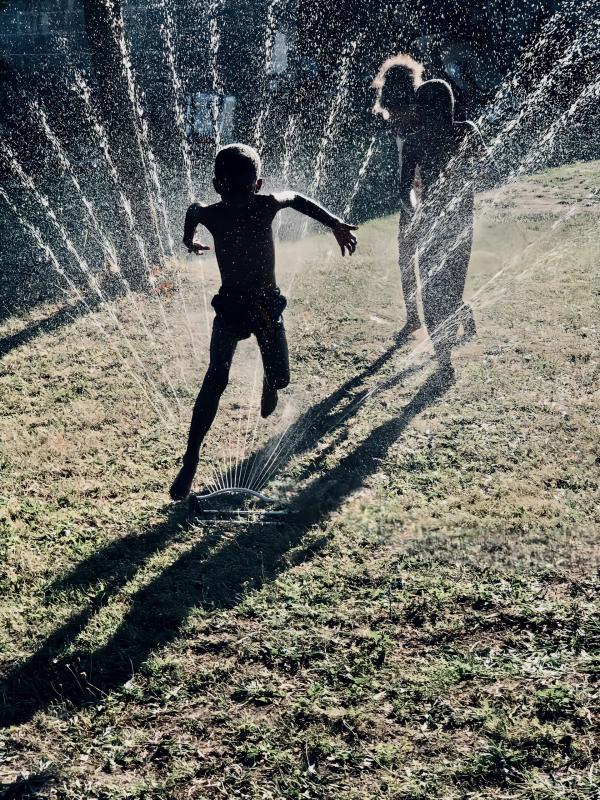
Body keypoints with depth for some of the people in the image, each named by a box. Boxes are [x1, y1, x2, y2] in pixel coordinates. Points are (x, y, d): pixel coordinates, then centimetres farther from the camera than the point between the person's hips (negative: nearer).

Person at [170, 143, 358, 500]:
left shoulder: (268, 204, -13)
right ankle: (191, 461, -17)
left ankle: (268, 383, 50)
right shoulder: (211, 214, -13)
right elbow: (193, 209, 12)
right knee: (216, 378, -19)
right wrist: (189, 239, 30)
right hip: (230, 305, -2)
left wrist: (337, 225, 7)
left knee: (279, 377, 7)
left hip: (267, 304, 2)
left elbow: (297, 199, 8)